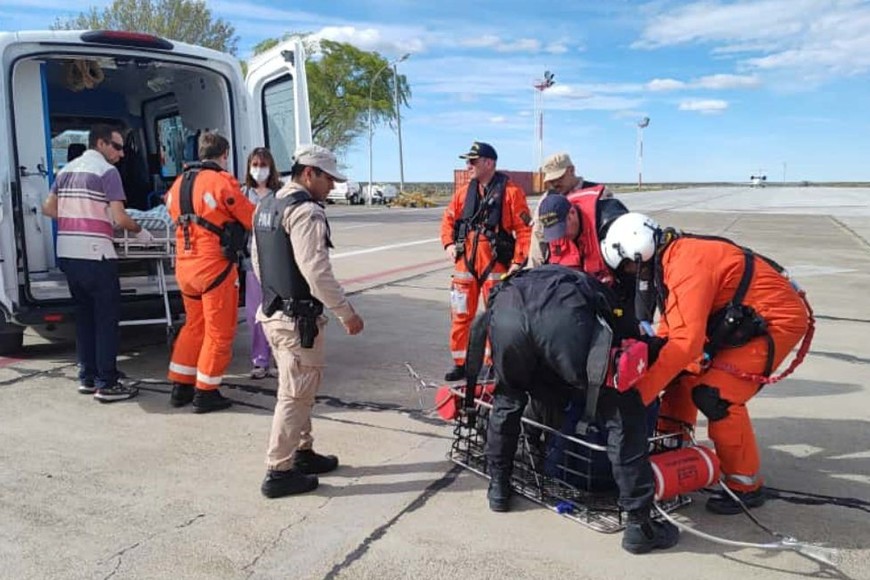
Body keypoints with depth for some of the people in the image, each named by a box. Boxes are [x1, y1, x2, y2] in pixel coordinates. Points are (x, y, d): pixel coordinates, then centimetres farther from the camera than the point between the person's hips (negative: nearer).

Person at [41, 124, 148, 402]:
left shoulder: (66, 170, 16)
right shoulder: (107, 171, -7)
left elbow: (48, 208, 17)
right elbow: (119, 218, -14)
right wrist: (140, 231, 2)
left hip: (67, 253, 8)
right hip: (94, 254, -8)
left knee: (84, 315, 15)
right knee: (107, 318, -2)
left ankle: (87, 377, 21)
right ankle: (107, 384, 0)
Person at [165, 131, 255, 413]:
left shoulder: (178, 183, 11)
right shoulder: (222, 181, -13)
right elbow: (253, 220, -8)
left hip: (184, 266, 8)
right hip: (214, 267, -8)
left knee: (193, 325, 21)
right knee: (219, 332, 5)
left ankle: (180, 387, 26)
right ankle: (205, 393, 11)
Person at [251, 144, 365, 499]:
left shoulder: (266, 206, 12)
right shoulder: (306, 211, -18)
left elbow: (257, 259, 18)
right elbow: (317, 271, -24)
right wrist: (346, 312, -17)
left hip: (273, 311, 10)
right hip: (298, 318, -10)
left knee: (298, 389, 21)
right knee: (295, 394, -1)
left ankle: (302, 452, 33)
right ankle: (279, 472, 7)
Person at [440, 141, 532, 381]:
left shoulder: (511, 191, -8)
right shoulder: (464, 192, 8)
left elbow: (524, 229, -9)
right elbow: (448, 219, 18)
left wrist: (519, 261, -14)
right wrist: (449, 243, 3)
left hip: (496, 265, -5)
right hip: (465, 263, 5)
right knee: (461, 315, 8)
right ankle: (460, 362, 21)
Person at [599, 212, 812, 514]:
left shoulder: (687, 264, -28)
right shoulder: (672, 258, 2)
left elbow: (686, 341, -35)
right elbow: (671, 325, 8)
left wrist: (638, 393, -33)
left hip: (777, 320, -10)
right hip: (740, 318, 10)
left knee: (715, 395, -15)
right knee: (682, 372, 11)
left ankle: (746, 486, 2)